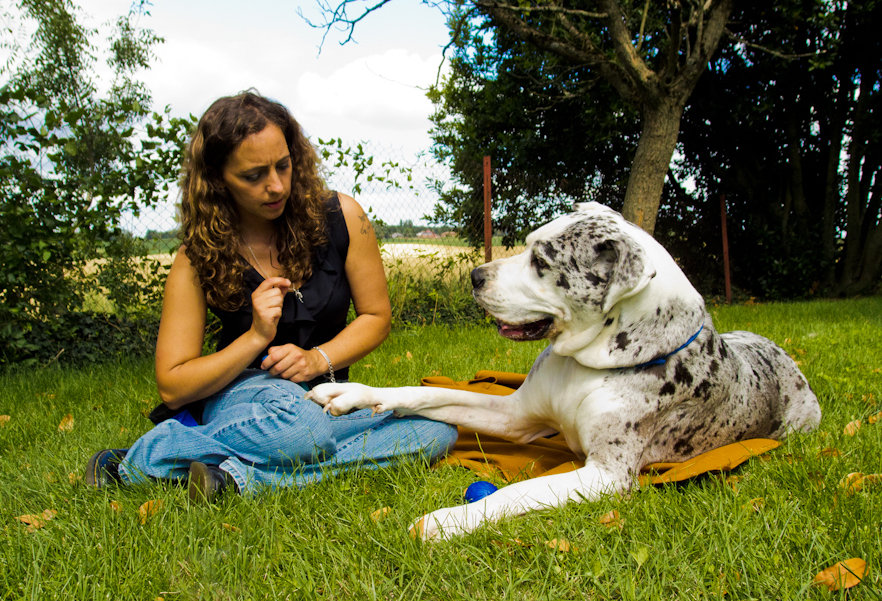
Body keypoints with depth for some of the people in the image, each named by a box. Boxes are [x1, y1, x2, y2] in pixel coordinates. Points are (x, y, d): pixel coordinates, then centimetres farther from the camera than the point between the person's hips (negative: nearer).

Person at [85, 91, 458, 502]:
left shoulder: (340, 217, -6)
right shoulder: (198, 258, -9)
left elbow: (376, 316, 3)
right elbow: (172, 388, -8)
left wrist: (318, 359, -15)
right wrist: (256, 337, -22)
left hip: (322, 398, 4)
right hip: (242, 393, -4)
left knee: (438, 429, -24)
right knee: (300, 427, -40)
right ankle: (136, 459, -18)